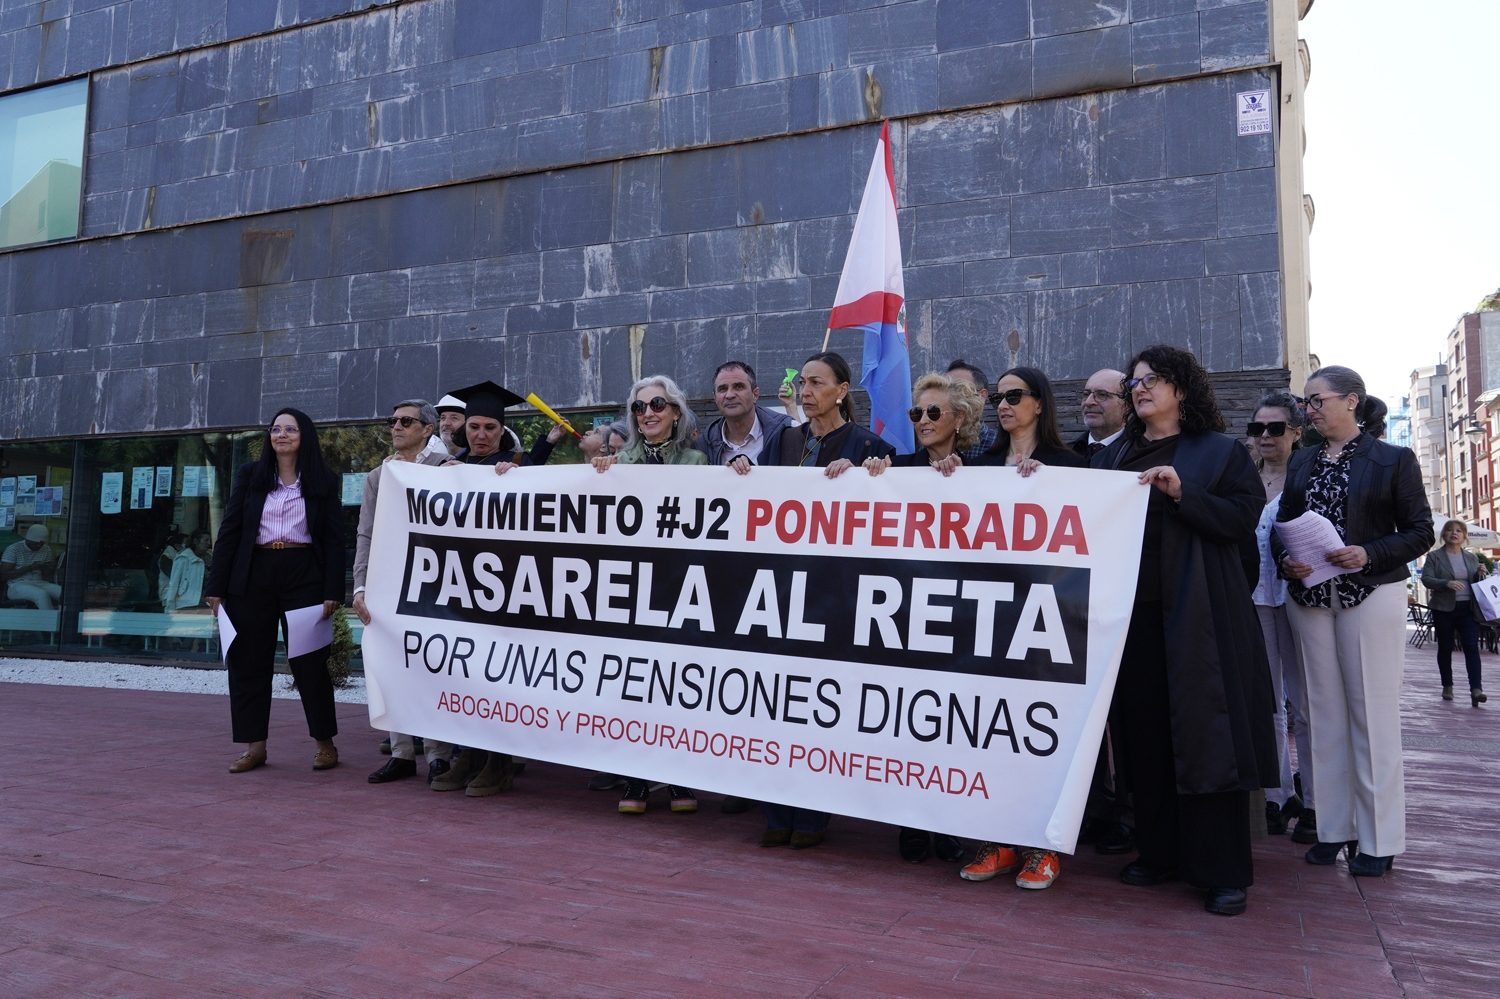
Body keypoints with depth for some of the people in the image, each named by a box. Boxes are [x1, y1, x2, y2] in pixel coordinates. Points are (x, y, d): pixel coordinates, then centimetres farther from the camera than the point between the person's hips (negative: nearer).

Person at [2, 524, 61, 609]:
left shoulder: (46, 549, 10)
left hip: (39, 583, 5)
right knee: (42, 594, -36)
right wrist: (30, 568, -18)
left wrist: (52, 567, -8)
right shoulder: (13, 549, -5)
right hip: (17, 586, -5)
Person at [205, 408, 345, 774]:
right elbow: (229, 531, 6)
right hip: (253, 577, 2)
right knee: (248, 661, 5)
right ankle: (254, 746, 15)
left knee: (310, 662, -1)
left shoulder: (324, 482, 4)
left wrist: (332, 592, -9)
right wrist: (217, 587, 0)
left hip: (304, 577, -2)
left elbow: (335, 540, 1)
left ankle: (326, 744, 10)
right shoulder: (250, 475, 8)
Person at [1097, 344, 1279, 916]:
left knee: (1205, 733, -4)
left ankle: (1223, 871, 5)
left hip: (1197, 616, -4)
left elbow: (1243, 518, -5)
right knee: (1144, 732, 5)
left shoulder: (1220, 452, 6)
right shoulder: (1113, 456, 18)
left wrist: (1182, 492, -17)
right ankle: (1160, 853, 17)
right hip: (1132, 611, 4)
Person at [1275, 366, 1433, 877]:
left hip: (1371, 595, -4)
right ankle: (1334, 829, 16)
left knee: (1372, 714, -1)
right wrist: (1286, 559, -7)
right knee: (1325, 712, 7)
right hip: (1309, 597, 4)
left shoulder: (1395, 460, 0)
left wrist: (1368, 555, -17)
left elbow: (1420, 532, -2)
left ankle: (1378, 839, 9)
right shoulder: (1301, 462, 13)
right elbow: (1282, 525, 13)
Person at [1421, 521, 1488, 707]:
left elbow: (1476, 583, 19)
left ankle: (1476, 689, -15)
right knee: (1445, 648, 7)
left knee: (1472, 647, -10)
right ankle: (1447, 687, 20)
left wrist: (1481, 574, -3)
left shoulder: (1472, 557, 14)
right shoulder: (1434, 556, 2)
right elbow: (1426, 579, -9)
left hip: (1468, 609, 2)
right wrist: (1448, 583, -25)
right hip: (1444, 609, -2)